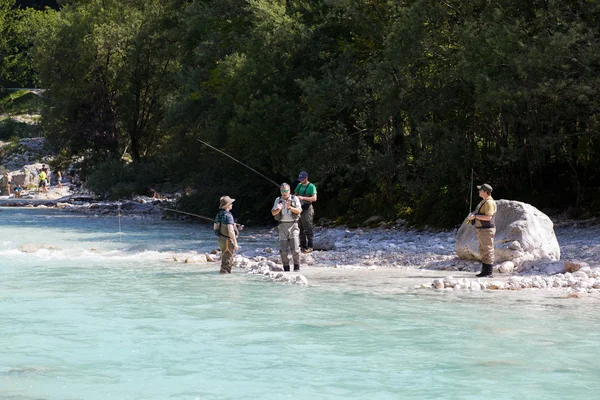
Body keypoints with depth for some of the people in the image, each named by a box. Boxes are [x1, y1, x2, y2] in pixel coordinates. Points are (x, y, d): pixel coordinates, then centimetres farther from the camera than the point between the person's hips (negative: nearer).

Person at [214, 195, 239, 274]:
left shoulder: (219, 214, 8)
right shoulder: (228, 215, -20)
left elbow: (215, 227, 19)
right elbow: (230, 230, -27)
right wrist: (235, 243, -23)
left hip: (221, 240, 9)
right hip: (228, 240, -9)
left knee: (225, 260, 21)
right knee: (227, 262, -4)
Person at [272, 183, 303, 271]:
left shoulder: (295, 199, 2)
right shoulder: (278, 200, 6)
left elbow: (299, 211, -11)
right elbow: (273, 213, -5)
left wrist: (290, 207, -29)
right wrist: (278, 209, -27)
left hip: (293, 225, -2)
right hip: (282, 225, 2)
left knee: (295, 248, -10)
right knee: (283, 249, -3)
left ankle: (297, 266, 3)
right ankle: (286, 267, 7)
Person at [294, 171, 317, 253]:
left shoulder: (311, 187, -8)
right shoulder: (299, 185, 13)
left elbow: (314, 198, -16)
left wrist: (303, 198, -24)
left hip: (307, 209, -7)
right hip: (299, 209, 7)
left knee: (308, 229, -7)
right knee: (300, 229, 11)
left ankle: (309, 247, -5)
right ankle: (302, 246, 19)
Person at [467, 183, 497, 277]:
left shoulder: (489, 202, -16)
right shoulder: (484, 202, 18)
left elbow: (488, 217, -25)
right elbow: (478, 213, 25)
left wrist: (475, 216, -19)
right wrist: (472, 215, 4)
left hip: (487, 230, -11)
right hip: (482, 230, 11)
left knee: (488, 251, -8)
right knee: (483, 252, 13)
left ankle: (489, 272, -7)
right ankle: (484, 271, 18)